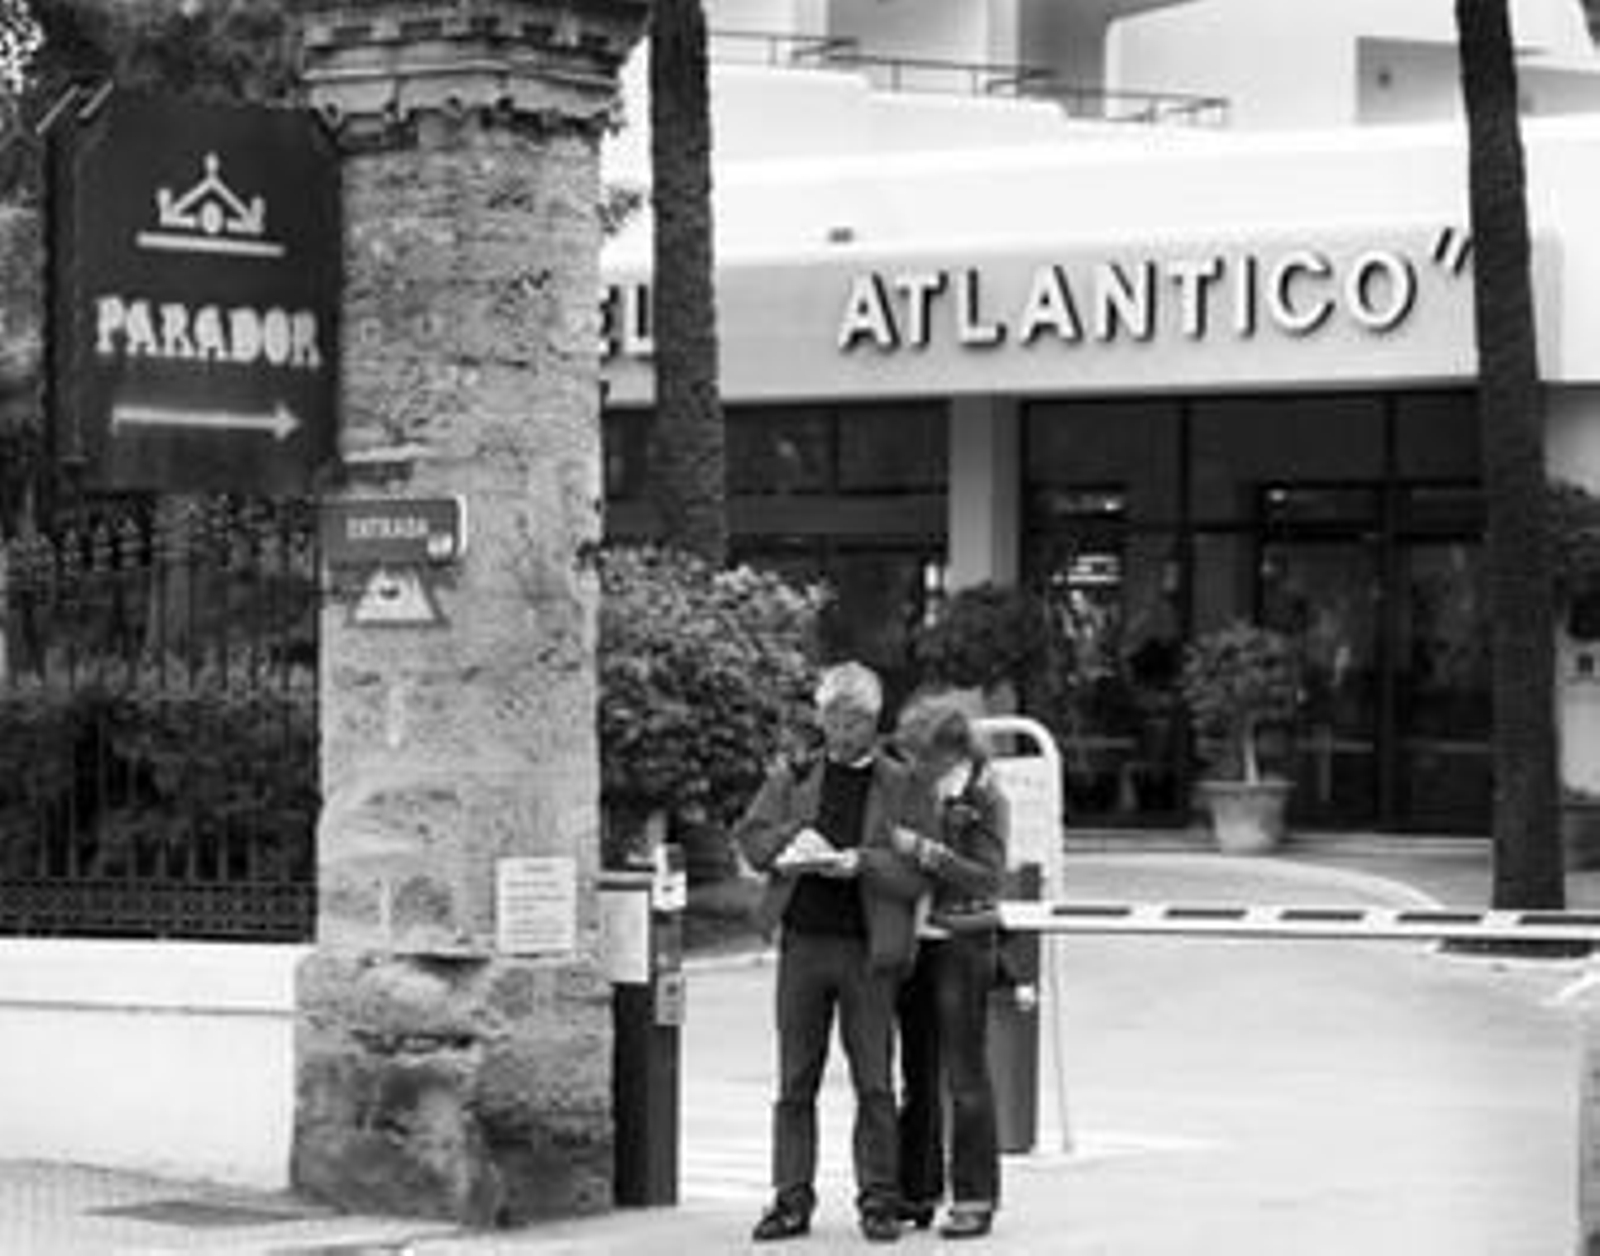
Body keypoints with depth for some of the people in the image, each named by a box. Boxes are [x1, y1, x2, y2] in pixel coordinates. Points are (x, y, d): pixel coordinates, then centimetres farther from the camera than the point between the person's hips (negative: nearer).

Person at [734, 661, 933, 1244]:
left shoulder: (901, 787, 3)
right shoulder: (791, 778, 12)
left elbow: (917, 873, -5)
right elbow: (751, 837, 6)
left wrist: (858, 862, -18)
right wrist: (793, 845, -13)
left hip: (868, 949, -2)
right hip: (802, 941, 2)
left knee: (875, 1082, 1)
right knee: (795, 1080, 4)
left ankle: (879, 1198, 8)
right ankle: (792, 1198, 9)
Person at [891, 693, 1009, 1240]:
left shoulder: (983, 797, -9)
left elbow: (987, 877, -17)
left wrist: (921, 850, -23)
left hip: (963, 946, -6)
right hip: (915, 943, 6)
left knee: (964, 1077, -4)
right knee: (917, 1076, 10)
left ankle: (975, 1199, 1)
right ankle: (916, 1193, 16)